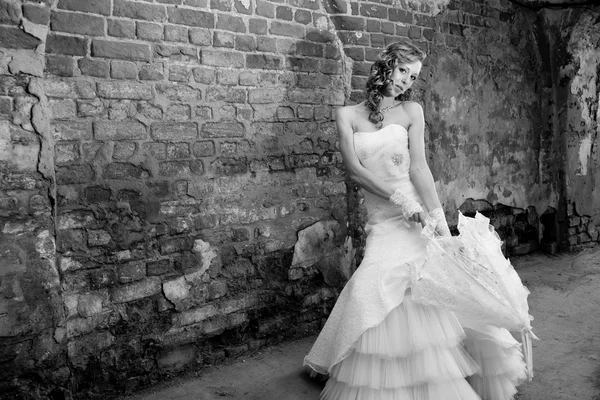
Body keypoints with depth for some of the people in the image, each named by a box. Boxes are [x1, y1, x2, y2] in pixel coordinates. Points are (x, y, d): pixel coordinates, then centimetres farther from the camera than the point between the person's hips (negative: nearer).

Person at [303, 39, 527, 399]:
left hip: (417, 212, 0)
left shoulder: (411, 111, 5)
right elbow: (355, 170, -4)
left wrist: (441, 221, -15)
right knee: (375, 286, -12)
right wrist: (401, 199, -13)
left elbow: (420, 167, -4)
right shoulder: (348, 115, 6)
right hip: (382, 220, 1)